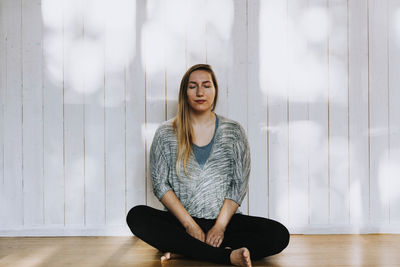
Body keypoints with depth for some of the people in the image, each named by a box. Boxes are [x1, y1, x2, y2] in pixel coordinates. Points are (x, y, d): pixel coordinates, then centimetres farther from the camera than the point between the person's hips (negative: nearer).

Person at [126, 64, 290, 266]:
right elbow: (160, 185, -1)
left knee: (279, 235, -23)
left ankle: (184, 249, -23)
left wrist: (220, 225, -12)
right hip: (180, 222, 0)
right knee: (136, 216, -30)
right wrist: (190, 225, -12)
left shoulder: (234, 132, 6)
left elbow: (239, 184, 1)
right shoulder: (166, 134, 4)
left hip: (224, 220, 1)